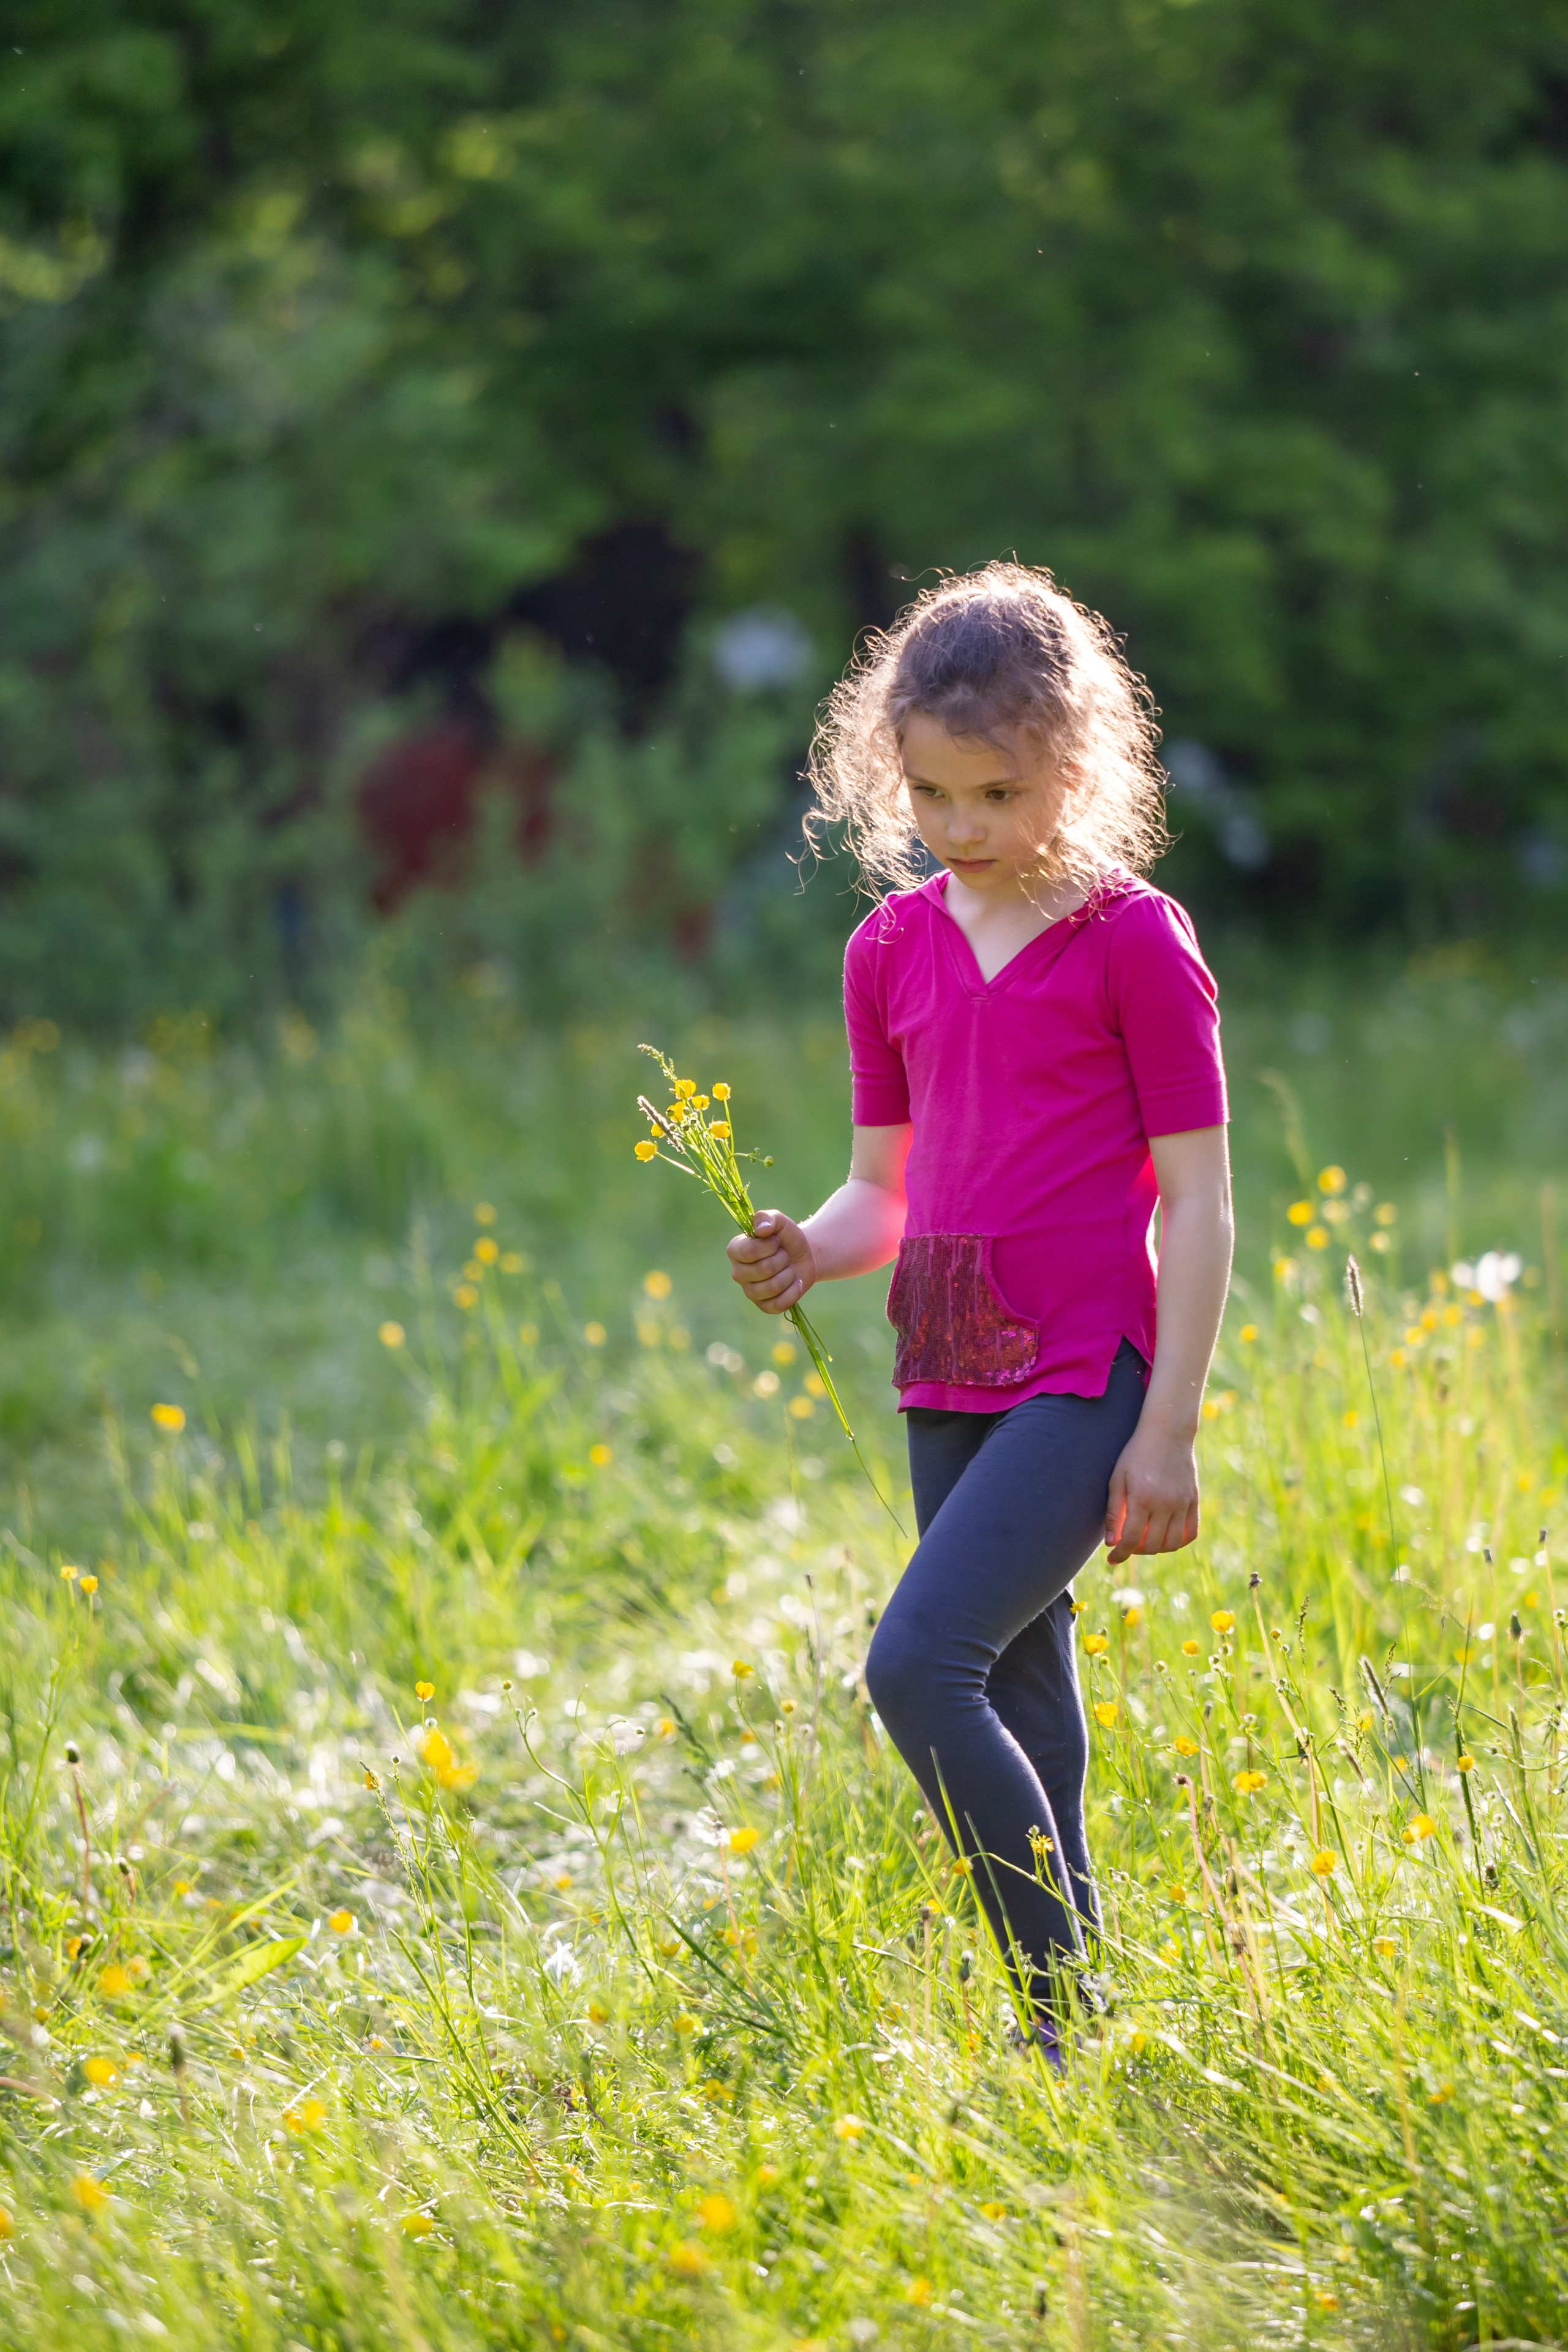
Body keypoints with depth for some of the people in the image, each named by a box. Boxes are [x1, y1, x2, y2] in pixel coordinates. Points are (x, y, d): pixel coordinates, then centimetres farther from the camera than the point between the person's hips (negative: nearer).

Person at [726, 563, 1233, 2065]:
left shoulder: (1132, 942, -7)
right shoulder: (893, 949, 10)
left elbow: (1195, 1202, -7)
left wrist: (1168, 1430, -11)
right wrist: (810, 1253, -7)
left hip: (1084, 1378, -7)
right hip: (948, 1379, 7)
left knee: (918, 1666, -20)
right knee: (1020, 1711, 11)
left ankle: (1070, 1998, -12)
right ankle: (1059, 2038, 18)